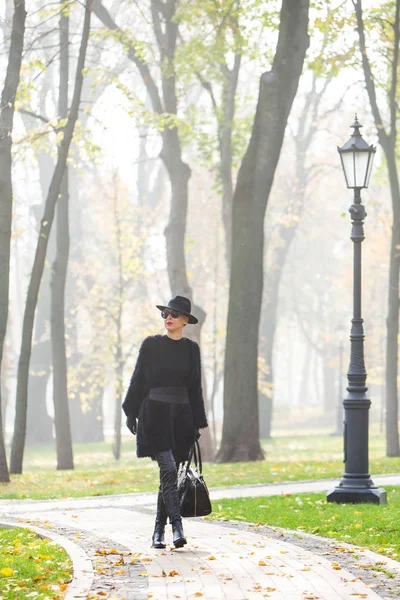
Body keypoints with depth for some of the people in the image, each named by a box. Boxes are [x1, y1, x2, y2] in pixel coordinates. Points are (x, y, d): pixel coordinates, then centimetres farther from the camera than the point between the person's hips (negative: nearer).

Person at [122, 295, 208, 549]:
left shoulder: (191, 349, 8)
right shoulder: (151, 345, 1)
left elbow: (195, 387, 11)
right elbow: (138, 380, 4)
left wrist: (197, 423, 9)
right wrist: (131, 412, 1)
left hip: (181, 416, 3)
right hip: (154, 415, -3)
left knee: (170, 474, 5)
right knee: (168, 469, -16)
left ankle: (159, 532, 13)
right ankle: (177, 528, -22)